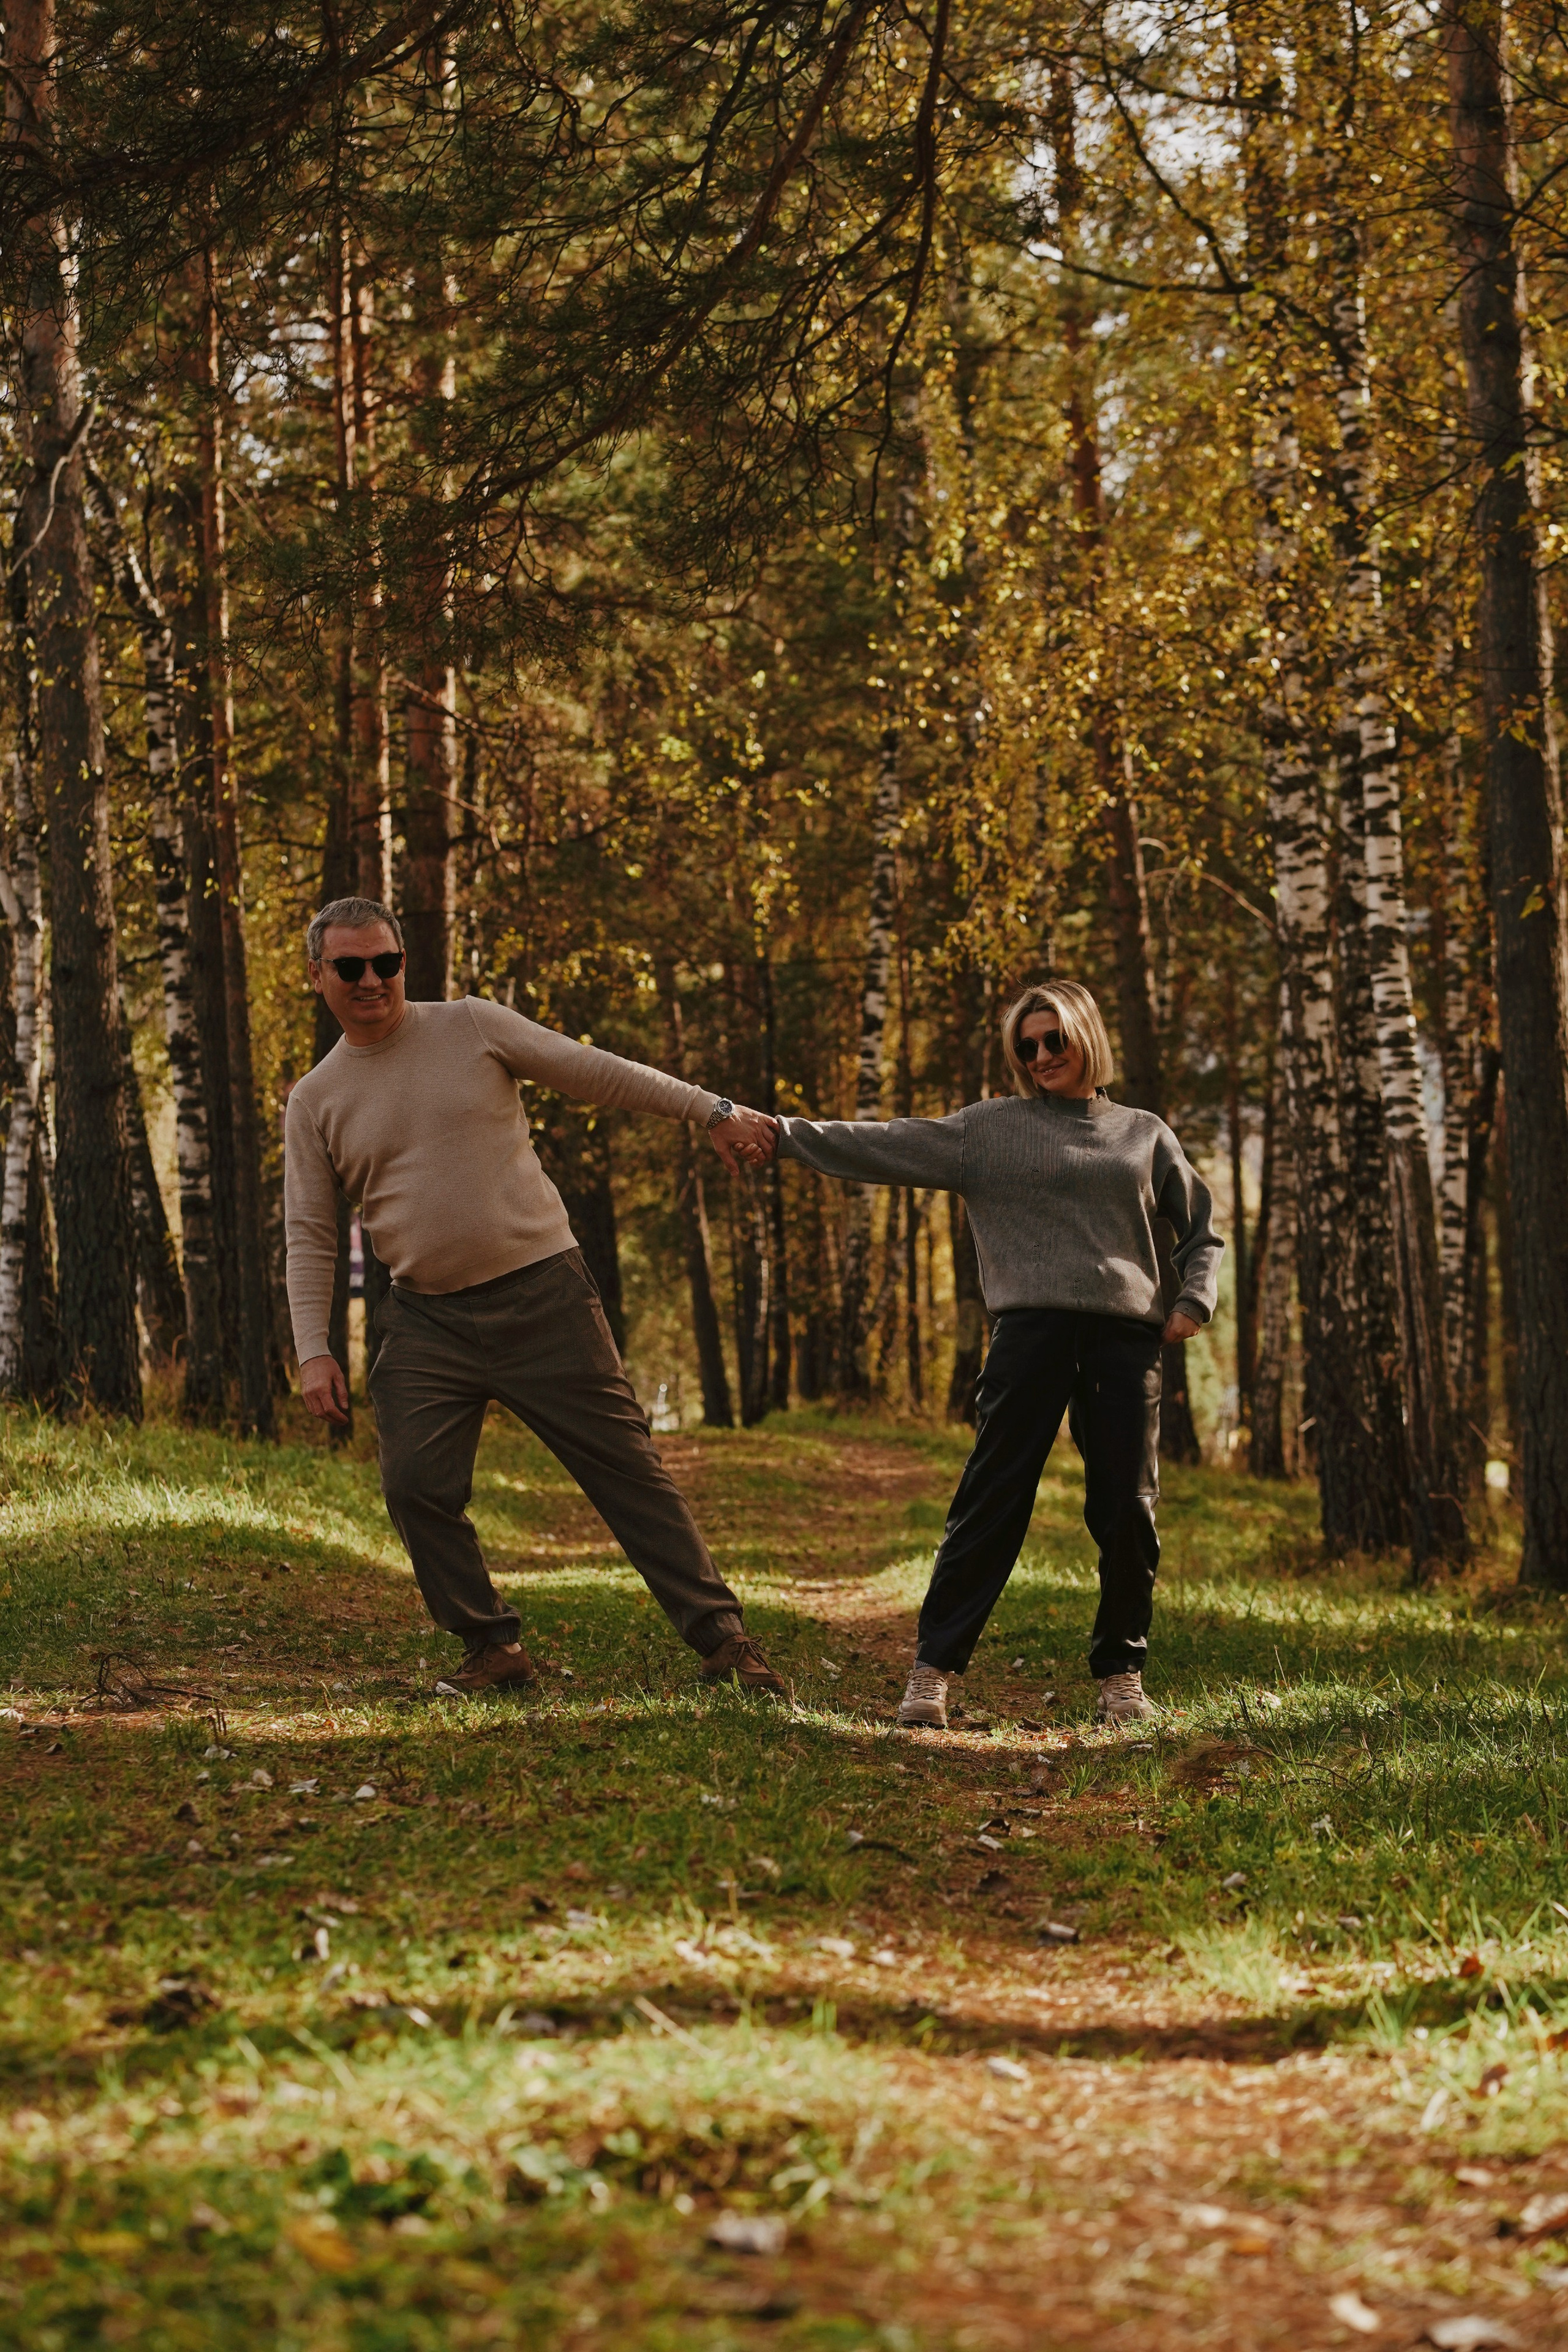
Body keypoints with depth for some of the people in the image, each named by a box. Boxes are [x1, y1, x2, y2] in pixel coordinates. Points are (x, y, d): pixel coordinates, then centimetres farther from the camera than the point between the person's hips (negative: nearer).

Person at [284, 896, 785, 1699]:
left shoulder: (471, 1028, 1)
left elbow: (597, 1073, 3)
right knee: (415, 1485, -9)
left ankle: (720, 1637, 2)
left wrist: (711, 1110, -1)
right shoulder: (314, 1102, 6)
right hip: (427, 1322, 2)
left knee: (626, 1468, -2)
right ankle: (494, 1647, 7)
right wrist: (313, 1349, -5)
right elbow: (310, 1237, 6)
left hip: (541, 1294, -2)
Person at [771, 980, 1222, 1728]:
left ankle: (1120, 1673, 15)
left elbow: (1200, 1229, 26)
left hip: (1126, 1334, 2)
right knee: (992, 1500, -7)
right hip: (1033, 1328, -2)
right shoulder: (992, 1127, 10)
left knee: (1127, 1510, 1)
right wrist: (788, 1133, -9)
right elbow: (892, 1147, 1)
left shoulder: (1144, 1135, 17)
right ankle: (934, 1667, -5)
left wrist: (1195, 1301, 8)